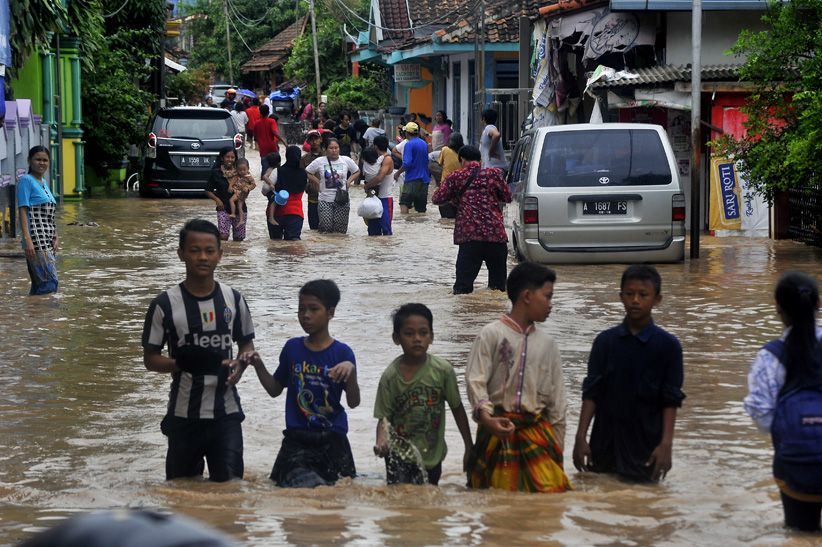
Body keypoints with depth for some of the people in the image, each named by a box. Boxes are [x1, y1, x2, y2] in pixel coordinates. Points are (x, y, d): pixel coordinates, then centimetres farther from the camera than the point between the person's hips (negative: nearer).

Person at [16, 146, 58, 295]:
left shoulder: (44, 182, 18)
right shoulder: (26, 180, -6)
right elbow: (22, 211, -12)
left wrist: (56, 237, 11)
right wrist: (27, 239, -21)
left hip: (48, 241, 9)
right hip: (36, 240, -9)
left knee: (39, 285, 9)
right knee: (50, 283, -15)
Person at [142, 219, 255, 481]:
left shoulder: (233, 299, 1)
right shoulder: (166, 304, -7)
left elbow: (246, 344, 14)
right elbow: (150, 358, -2)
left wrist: (240, 365, -9)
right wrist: (180, 364, -22)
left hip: (226, 413, 1)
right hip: (183, 415, -1)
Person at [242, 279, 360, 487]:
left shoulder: (342, 353, -3)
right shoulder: (292, 348, 7)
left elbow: (353, 402, -7)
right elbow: (275, 390, 17)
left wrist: (351, 371, -23)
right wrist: (259, 366, 2)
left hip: (332, 439, -1)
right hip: (296, 439, 1)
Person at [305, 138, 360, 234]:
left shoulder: (346, 160, 2)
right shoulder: (319, 161, -1)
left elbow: (357, 172, 16)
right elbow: (307, 172, 8)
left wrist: (349, 181, 3)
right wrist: (317, 182, 0)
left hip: (342, 200, 1)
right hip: (325, 200, -1)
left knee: (340, 230, 0)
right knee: (326, 227, -9)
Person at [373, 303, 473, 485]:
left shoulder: (443, 370, -9)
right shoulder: (390, 376, -10)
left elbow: (457, 409, 1)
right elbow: (384, 417, -7)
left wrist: (469, 449, 6)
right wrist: (381, 442, -28)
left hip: (432, 456, 1)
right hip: (400, 457, -1)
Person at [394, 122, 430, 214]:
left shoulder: (409, 144, -10)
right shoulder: (424, 144, 12)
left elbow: (407, 164, -18)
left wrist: (398, 173, -7)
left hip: (412, 179, -7)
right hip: (424, 179, 7)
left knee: (404, 203, -11)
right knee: (421, 208, 8)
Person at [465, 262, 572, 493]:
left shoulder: (547, 343, 10)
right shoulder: (492, 334, -3)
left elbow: (556, 398, 14)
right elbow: (475, 381, -9)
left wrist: (557, 446, 13)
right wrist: (487, 417, -25)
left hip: (536, 430, 3)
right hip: (498, 429, -3)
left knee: (551, 490, -12)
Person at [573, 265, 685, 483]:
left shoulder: (667, 345, -4)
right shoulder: (605, 341, 1)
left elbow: (671, 401, -3)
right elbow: (590, 393, 3)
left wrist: (666, 444, -10)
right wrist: (581, 437, -2)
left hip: (646, 445, -2)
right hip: (604, 444, 2)